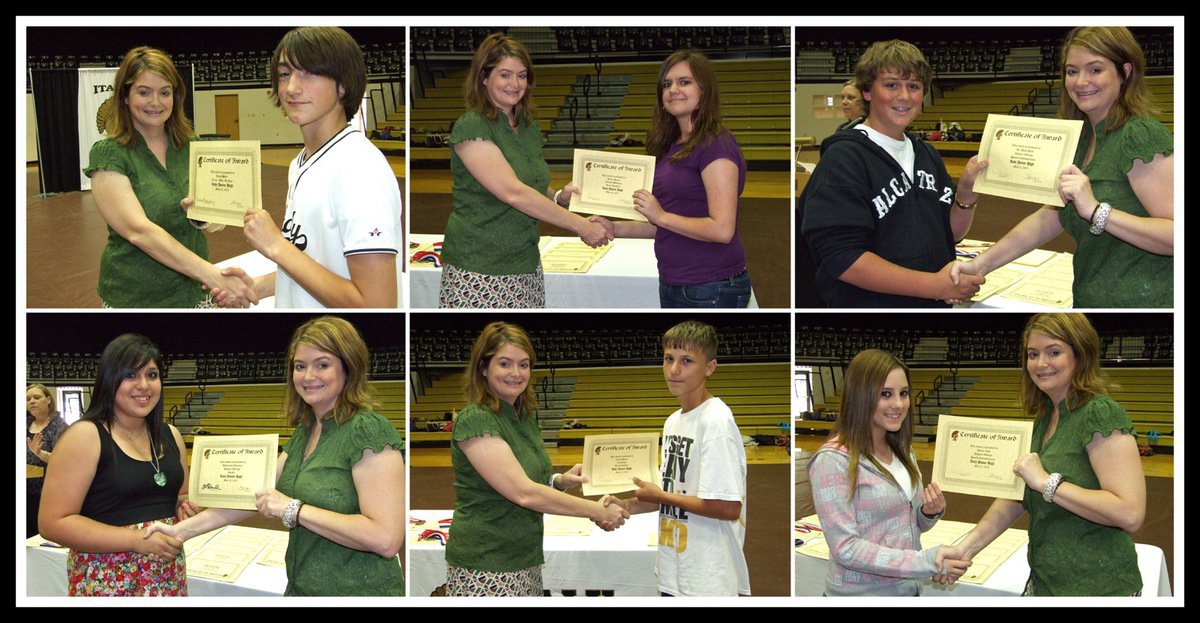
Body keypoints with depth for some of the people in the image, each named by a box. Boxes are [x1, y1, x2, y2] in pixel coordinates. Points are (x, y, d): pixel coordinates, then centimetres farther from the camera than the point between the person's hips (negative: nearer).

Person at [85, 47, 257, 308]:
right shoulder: (108, 155, -11)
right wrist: (214, 276, -32)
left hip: (195, 292, 4)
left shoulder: (189, 147, 3)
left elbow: (217, 222, 9)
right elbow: (139, 231, -23)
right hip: (135, 297, -4)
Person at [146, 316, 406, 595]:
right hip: (303, 589, 8)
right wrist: (181, 530, 3)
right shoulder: (305, 432, 11)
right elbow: (255, 495, 11)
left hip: (358, 592, -8)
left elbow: (385, 538, -25)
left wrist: (294, 509, -23)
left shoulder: (368, 431, -17)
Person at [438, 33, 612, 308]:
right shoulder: (471, 127, -11)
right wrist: (580, 225, -19)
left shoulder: (528, 126, 13)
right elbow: (512, 192, -20)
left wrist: (560, 197, 1)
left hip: (525, 265, 7)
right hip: (479, 273, -7)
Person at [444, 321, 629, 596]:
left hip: (526, 562, 8)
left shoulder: (525, 416, 11)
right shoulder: (475, 421, -15)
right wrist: (595, 511, -16)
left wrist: (561, 480, 2)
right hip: (485, 570, -8)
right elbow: (523, 493, -21)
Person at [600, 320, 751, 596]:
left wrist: (660, 496, -11)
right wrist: (627, 506, 3)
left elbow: (728, 507, -22)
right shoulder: (674, 421, 11)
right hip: (674, 577, 9)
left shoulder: (716, 421, -17)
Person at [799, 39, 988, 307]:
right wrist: (938, 285, -25)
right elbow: (842, 259, -23)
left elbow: (953, 232, 12)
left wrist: (966, 192, -9)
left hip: (934, 306, 7)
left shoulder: (926, 154, 8)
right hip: (871, 306, -7)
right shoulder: (844, 158, -15)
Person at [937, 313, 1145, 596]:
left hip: (1095, 590, -8)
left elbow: (1130, 513, -25)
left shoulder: (1101, 414, -16)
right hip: (1043, 581, 8)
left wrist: (1047, 482, -24)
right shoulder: (1045, 416, 10)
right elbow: (1018, 496, 14)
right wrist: (966, 547, 1)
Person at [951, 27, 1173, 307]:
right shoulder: (1082, 138, 10)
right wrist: (982, 263, 4)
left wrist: (1095, 210, -31)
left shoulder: (1141, 136, -16)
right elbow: (1049, 218, 13)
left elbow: (1176, 236, -23)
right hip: (1088, 301, 8)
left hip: (1140, 303, -8)